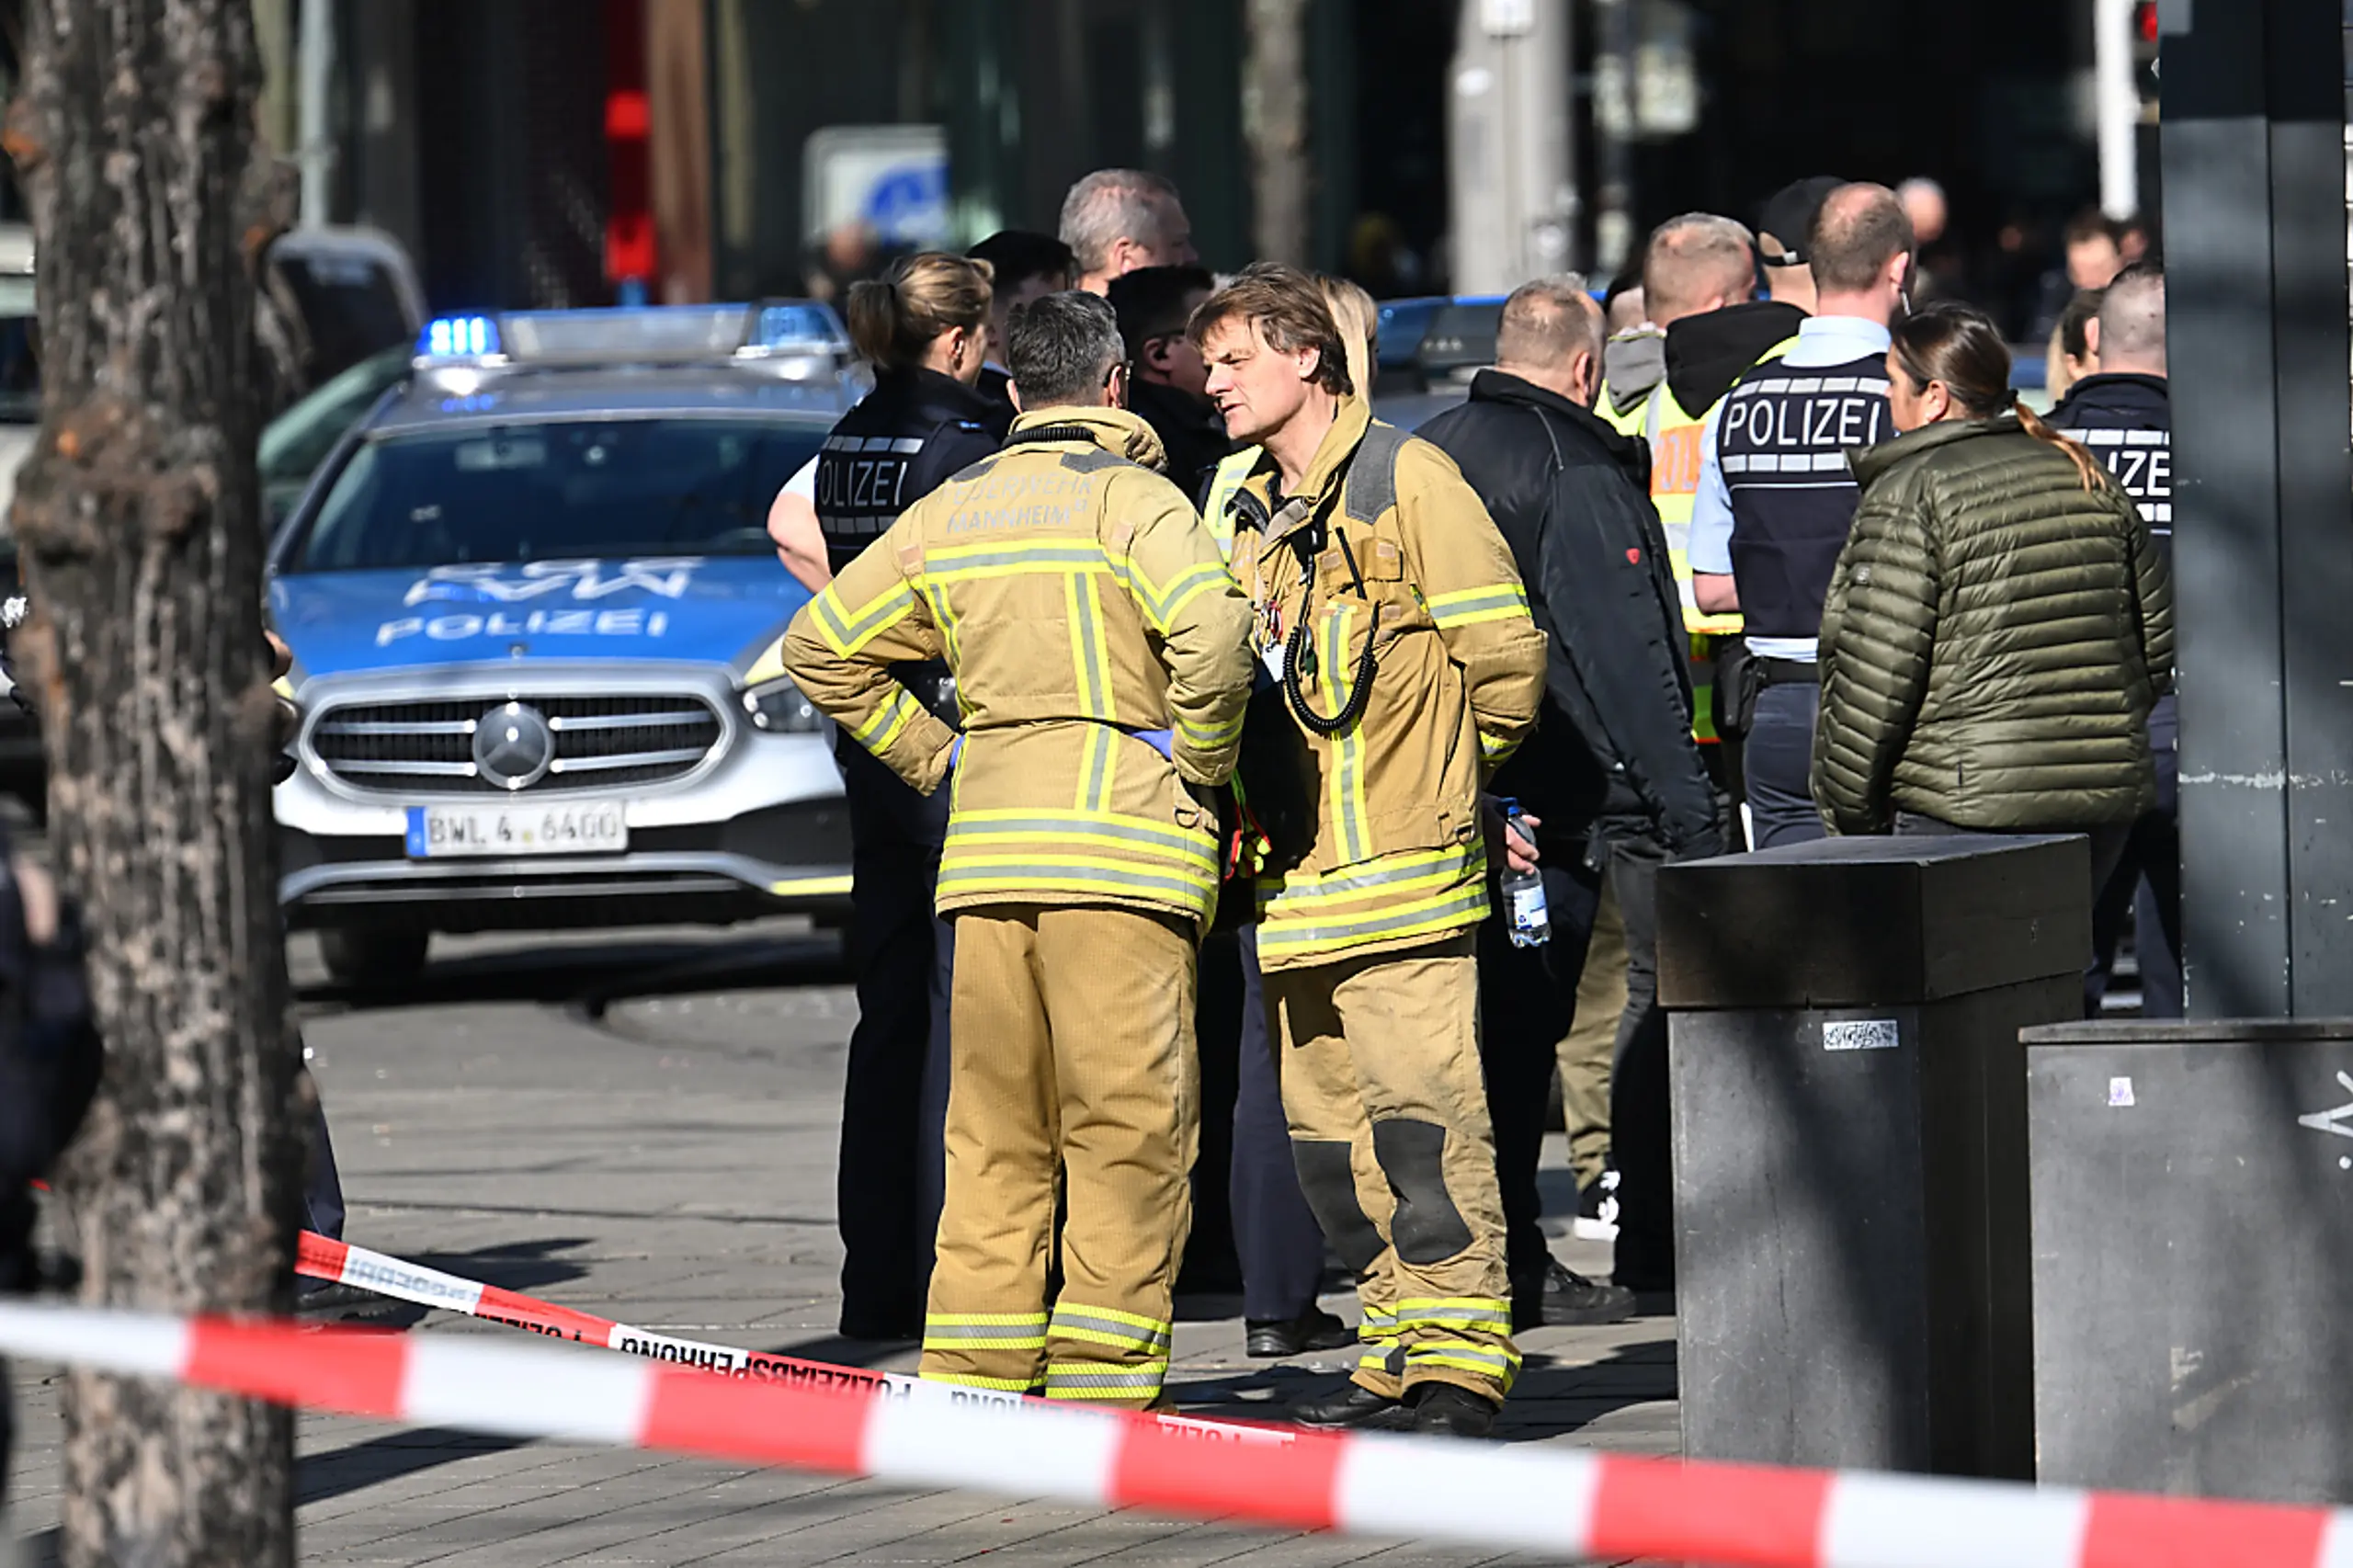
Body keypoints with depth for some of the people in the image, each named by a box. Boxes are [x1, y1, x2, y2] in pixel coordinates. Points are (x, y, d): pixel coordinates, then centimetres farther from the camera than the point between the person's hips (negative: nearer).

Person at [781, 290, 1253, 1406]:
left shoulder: (951, 511, 14)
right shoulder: (1131, 498, -4)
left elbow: (821, 646, 18)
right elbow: (1209, 630, -22)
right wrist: (1200, 762, -7)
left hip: (986, 851, 5)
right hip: (1123, 843, -5)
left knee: (996, 1126, 11)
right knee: (1129, 1125, -2)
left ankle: (971, 1371, 9)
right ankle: (1102, 1383, -6)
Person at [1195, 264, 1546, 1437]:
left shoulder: (1404, 478, -4)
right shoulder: (1252, 513, 19)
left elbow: (1504, 652, -6)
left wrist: (1448, 769, 6)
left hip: (1400, 861, -8)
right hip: (1296, 872, 8)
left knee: (1418, 1103, -12)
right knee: (1326, 1125, 7)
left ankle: (1462, 1358, -9)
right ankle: (1399, 1348, 13)